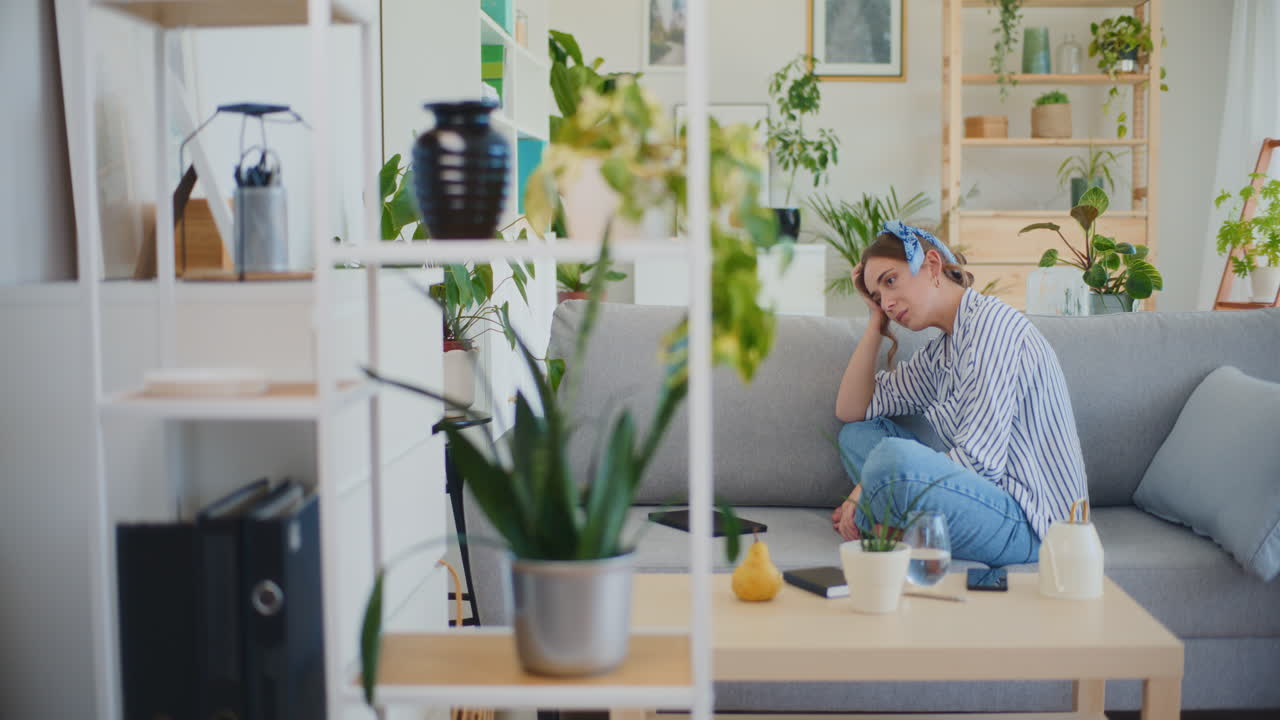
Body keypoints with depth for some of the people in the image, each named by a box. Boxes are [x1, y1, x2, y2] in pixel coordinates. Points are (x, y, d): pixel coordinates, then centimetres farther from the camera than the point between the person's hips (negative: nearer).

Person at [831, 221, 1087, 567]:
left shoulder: (992, 322, -14)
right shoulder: (941, 350, 16)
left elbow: (979, 461, -21)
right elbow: (851, 409, 20)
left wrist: (869, 488, -16)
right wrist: (876, 321, 15)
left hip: (1027, 525, -10)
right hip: (991, 496, 10)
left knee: (892, 455, -34)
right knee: (857, 433, 15)